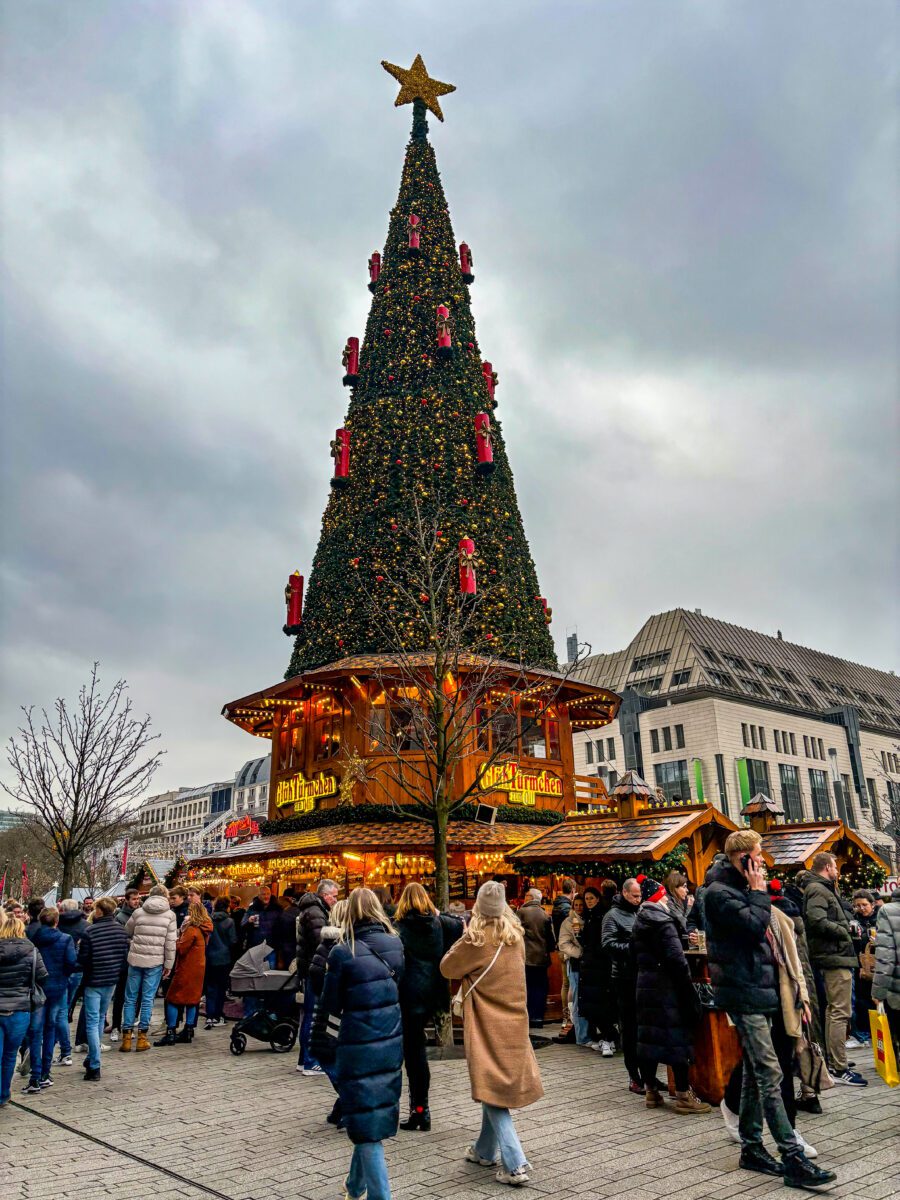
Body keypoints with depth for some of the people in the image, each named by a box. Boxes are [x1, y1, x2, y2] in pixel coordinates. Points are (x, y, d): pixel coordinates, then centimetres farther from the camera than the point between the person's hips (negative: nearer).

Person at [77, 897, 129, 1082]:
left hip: (94, 981, -5)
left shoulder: (90, 931, -19)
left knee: (92, 1022, 1)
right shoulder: (120, 930, -2)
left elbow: (82, 959, -14)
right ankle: (92, 1058, 31)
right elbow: (125, 954, 4)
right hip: (112, 980, 5)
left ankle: (94, 1067, -1)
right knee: (100, 1018, 20)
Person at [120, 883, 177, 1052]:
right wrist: (168, 964, 2)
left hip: (135, 959, 2)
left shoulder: (138, 912, 2)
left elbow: (126, 932, 14)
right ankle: (142, 1036, 9)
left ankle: (127, 1036, 11)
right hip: (155, 962, -2)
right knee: (147, 999, 6)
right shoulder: (170, 915, -3)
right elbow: (170, 943, -4)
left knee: (130, 998, 10)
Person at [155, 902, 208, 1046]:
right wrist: (183, 932, 3)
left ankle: (170, 1034, -2)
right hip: (198, 969, 9)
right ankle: (188, 1032, 14)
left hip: (187, 969, -9)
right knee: (191, 1000, 11)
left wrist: (176, 940, -2)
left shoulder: (191, 930, -17)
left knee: (173, 999, -1)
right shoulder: (203, 930, 10)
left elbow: (181, 949, -19)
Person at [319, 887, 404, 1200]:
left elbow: (330, 1005, -5)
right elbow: (401, 988, 8)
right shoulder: (396, 944, -2)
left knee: (366, 1125, 5)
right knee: (376, 1114, 21)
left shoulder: (342, 953, -14)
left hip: (359, 1044, -5)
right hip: (393, 1041, 6)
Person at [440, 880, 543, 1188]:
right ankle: (485, 1150, 33)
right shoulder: (516, 934, 0)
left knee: (492, 1092, 0)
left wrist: (461, 944, 5)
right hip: (513, 1019, 6)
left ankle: (515, 1165, -6)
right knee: (499, 1086, 19)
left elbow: (447, 968, -8)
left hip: (487, 1024, -6)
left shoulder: (477, 938, -18)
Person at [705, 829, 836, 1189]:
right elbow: (754, 924, -22)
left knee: (755, 1073, 13)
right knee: (769, 1074, -10)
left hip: (757, 989, 10)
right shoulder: (719, 893, -13)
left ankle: (752, 1148, 21)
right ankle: (793, 1159, -8)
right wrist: (759, 892, -12)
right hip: (743, 992, -10)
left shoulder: (742, 890, 17)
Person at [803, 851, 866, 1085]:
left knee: (833, 1011, 17)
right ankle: (839, 1070, -7)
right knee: (840, 1013, -9)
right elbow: (817, 920, -26)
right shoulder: (818, 890, -13)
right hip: (835, 958, -11)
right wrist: (843, 931, -14)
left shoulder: (823, 889, 20)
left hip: (834, 957, 11)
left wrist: (844, 928, 4)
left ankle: (833, 1063, 26)